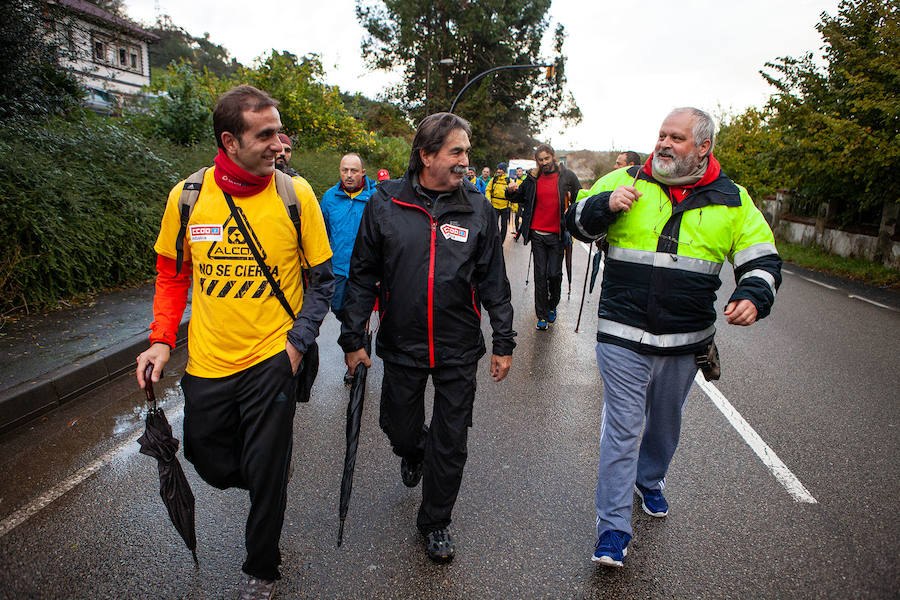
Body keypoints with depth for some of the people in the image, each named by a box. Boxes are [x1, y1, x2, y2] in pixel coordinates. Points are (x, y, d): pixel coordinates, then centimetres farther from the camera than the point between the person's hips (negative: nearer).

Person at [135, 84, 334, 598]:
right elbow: (173, 273, 9)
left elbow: (322, 277, -3)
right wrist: (162, 340, 0)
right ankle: (272, 481, 52)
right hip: (207, 363, 3)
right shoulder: (186, 197, -5)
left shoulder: (296, 195, -10)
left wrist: (297, 341, -12)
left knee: (266, 475, 7)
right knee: (209, 460, 18)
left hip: (272, 360, -3)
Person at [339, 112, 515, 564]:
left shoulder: (477, 209, -1)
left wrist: (503, 342, 3)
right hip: (402, 345, 0)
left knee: (451, 442, 9)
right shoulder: (385, 204, -4)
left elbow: (493, 280, 3)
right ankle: (414, 452, 55)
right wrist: (352, 338, 1)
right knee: (399, 429, 15)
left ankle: (435, 522, 33)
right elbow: (363, 275, 1)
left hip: (459, 351, 1)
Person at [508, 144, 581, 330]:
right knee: (540, 275, 3)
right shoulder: (533, 179, 6)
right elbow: (518, 198, 16)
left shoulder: (567, 176, 1)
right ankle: (542, 316, 11)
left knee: (555, 274, 0)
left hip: (557, 235, -1)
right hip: (538, 234, 2)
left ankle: (552, 306, 28)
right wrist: (512, 191, -5)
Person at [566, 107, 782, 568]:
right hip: (622, 335, -2)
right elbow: (576, 223, 3)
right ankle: (612, 528, 13)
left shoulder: (732, 200, 3)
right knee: (622, 428, 0)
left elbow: (762, 259, 6)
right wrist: (606, 204, -17)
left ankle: (650, 481, 51)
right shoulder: (625, 181, -1)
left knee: (665, 422, 22)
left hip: (686, 340, 3)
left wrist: (753, 296, -15)